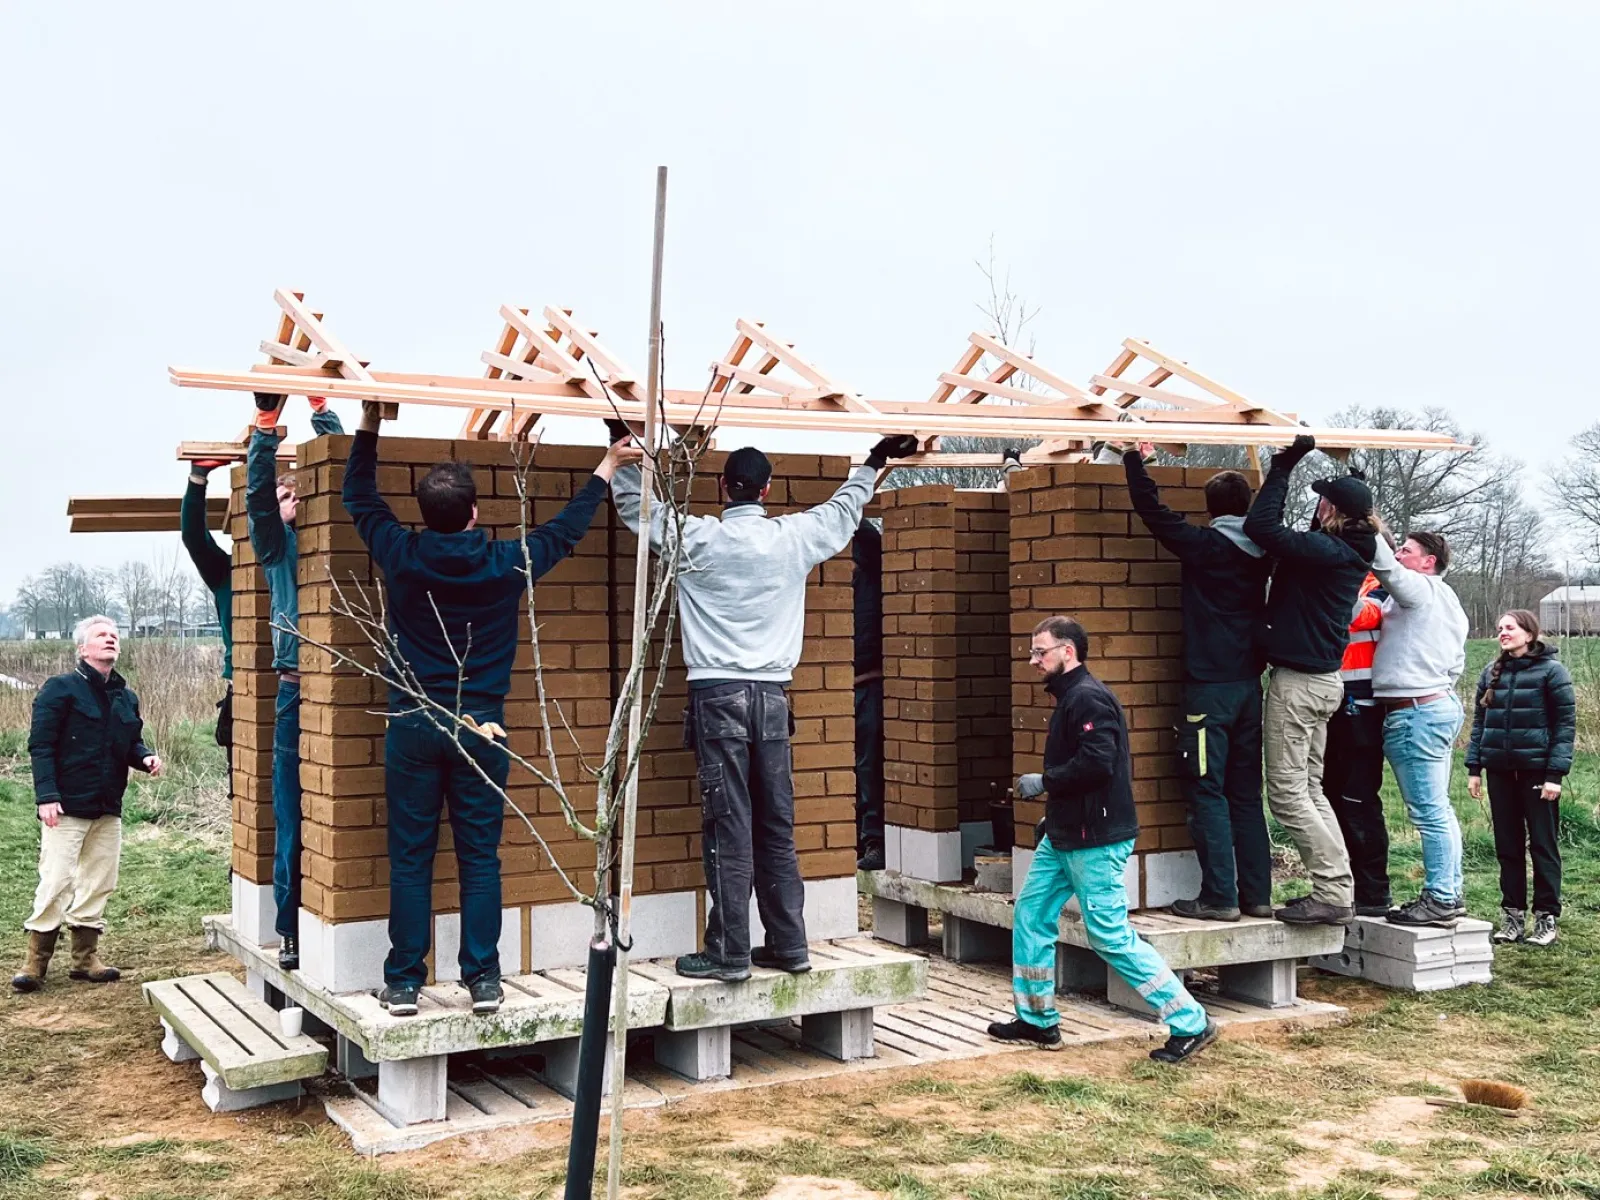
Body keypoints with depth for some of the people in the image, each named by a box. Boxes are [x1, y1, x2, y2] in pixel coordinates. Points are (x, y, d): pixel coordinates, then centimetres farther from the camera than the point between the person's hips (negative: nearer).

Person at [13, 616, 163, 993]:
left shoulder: (126, 696, 12)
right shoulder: (60, 689, -7)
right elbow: (40, 745, -11)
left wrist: (145, 757, -5)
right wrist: (47, 796, -19)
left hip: (108, 808, 6)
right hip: (67, 806, -6)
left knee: (98, 884, 10)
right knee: (56, 882, -7)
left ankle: (85, 958, 19)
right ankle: (36, 962, 4)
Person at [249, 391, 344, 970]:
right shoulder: (277, 545, 13)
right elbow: (258, 493, -1)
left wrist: (321, 407, 8)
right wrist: (266, 421, -9)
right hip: (296, 691, 0)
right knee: (292, 819, 2)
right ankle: (292, 932, 9)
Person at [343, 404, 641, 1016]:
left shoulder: (402, 556, -6)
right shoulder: (507, 564, -5)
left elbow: (359, 499, 12)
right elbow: (567, 528, 12)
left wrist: (369, 424, 21)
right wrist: (606, 468, 26)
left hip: (413, 725, 0)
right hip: (480, 727, 0)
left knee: (410, 859, 5)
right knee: (479, 858, 6)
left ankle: (403, 983, 9)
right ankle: (483, 980, 9)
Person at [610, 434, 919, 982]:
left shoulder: (697, 539, -5)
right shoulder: (793, 538, 4)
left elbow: (634, 502, 9)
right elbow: (844, 509, 24)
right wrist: (875, 461, 39)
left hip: (719, 695, -3)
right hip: (773, 696, 4)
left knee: (729, 828, -3)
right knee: (776, 827, 9)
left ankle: (729, 953, 0)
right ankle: (788, 944, 14)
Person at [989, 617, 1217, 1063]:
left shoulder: (1088, 698, -17)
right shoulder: (1070, 697, 16)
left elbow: (1097, 762, -29)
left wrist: (1044, 783, -17)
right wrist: (1054, 809, 14)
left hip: (1095, 842, -11)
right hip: (1064, 837, 11)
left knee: (1111, 936, -7)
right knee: (1031, 915, 12)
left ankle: (1191, 1024, 1)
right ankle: (1037, 1021, 22)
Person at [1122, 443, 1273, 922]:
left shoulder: (1204, 545, -10)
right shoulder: (1263, 552, 7)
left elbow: (1151, 509, -8)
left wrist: (1136, 460, 3)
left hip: (1208, 687, -7)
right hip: (1250, 685, 7)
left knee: (1207, 792, -4)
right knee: (1246, 793, 12)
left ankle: (1219, 897, -5)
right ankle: (1257, 893, 14)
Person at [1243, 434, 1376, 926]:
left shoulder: (1326, 550, -19)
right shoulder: (1351, 553, 9)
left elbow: (1260, 527, -26)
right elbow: (1281, 535, 20)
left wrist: (1284, 465, -17)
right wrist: (1284, 466, 14)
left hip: (1297, 681, -10)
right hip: (1325, 678, 10)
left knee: (1287, 793, -3)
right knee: (1310, 790, 15)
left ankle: (1334, 892, -4)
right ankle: (1336, 891, 15)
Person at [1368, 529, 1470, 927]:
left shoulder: (1422, 590, -8)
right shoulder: (1445, 599, 22)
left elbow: (1385, 565, -23)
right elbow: (1457, 661, 26)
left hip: (1415, 711, -11)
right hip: (1441, 703, 11)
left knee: (1429, 812, -8)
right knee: (1439, 810, 14)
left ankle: (1440, 899, -5)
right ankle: (1451, 893, 19)